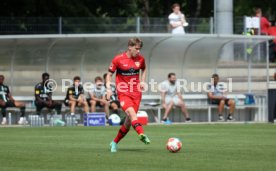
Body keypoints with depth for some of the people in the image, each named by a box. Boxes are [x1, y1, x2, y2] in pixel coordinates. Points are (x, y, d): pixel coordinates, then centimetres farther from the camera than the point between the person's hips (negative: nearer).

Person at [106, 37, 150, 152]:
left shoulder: (140, 59, 5)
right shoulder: (118, 59, -6)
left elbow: (144, 69, 26)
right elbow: (109, 75, 2)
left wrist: (142, 81, 10)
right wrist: (108, 88, -10)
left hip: (136, 93, 4)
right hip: (123, 93, -4)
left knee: (129, 121, 2)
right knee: (131, 112, -30)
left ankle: (114, 143, 20)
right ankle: (141, 134, -50)